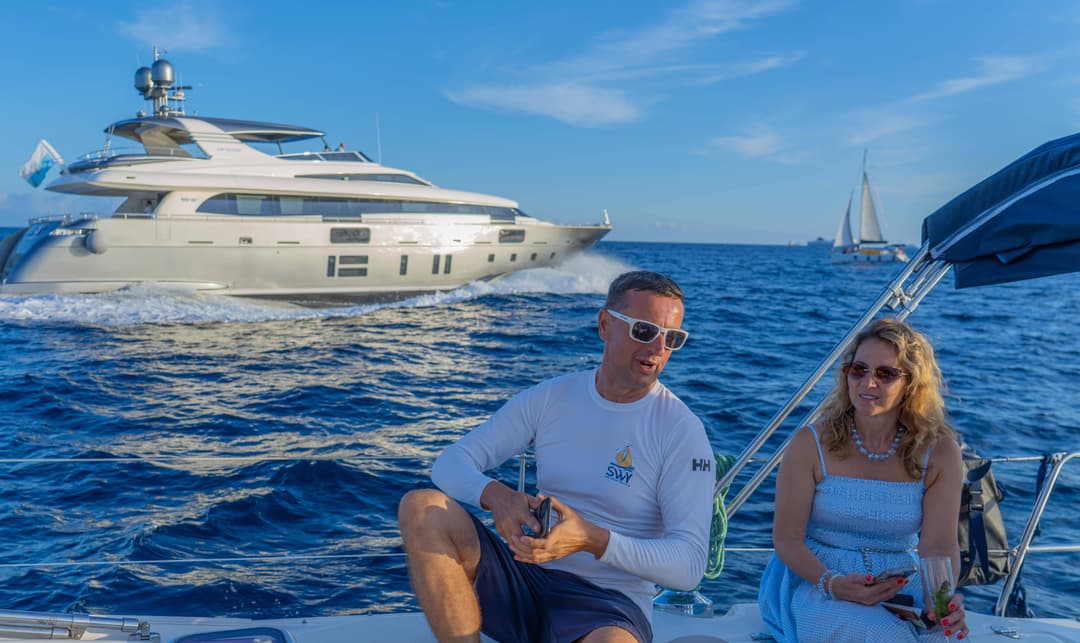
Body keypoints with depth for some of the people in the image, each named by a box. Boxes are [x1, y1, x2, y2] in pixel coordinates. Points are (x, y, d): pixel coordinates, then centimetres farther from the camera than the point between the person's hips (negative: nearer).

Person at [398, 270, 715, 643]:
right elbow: (451, 464, 0)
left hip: (608, 601, -4)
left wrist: (593, 540, -30)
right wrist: (495, 495, -24)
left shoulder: (682, 430, -8)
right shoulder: (548, 398, 3)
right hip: (527, 576, 4)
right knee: (421, 507, -19)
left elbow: (689, 566, -14)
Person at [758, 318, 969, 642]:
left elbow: (940, 544, -9)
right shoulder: (811, 443, -7)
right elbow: (787, 537, -7)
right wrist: (832, 584, -25)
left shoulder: (938, 451, -1)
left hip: (903, 589, 3)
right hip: (816, 583, -2)